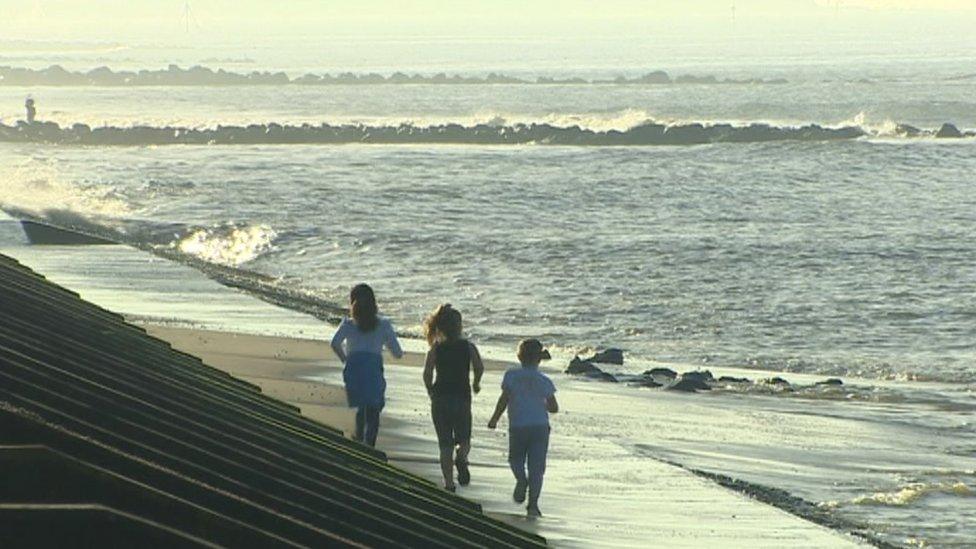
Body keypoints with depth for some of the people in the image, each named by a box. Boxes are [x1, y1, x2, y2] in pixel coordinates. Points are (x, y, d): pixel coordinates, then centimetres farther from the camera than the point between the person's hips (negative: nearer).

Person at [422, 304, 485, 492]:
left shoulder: (436, 349, -1)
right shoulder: (468, 347, -1)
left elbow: (427, 374, -10)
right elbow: (479, 366, -13)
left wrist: (431, 392, 7)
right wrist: (476, 383, 6)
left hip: (440, 399, 0)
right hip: (462, 397, 0)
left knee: (445, 445, 8)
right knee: (463, 439, 15)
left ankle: (449, 483, 1)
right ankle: (461, 459, -19)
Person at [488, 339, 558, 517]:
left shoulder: (512, 375, -1)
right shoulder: (544, 381, 2)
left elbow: (504, 399, -6)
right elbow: (554, 408, 3)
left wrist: (495, 419, 5)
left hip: (517, 425, -1)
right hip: (540, 426, 1)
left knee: (516, 457, 21)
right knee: (536, 467, 4)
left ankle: (521, 479, -9)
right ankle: (533, 504, -2)